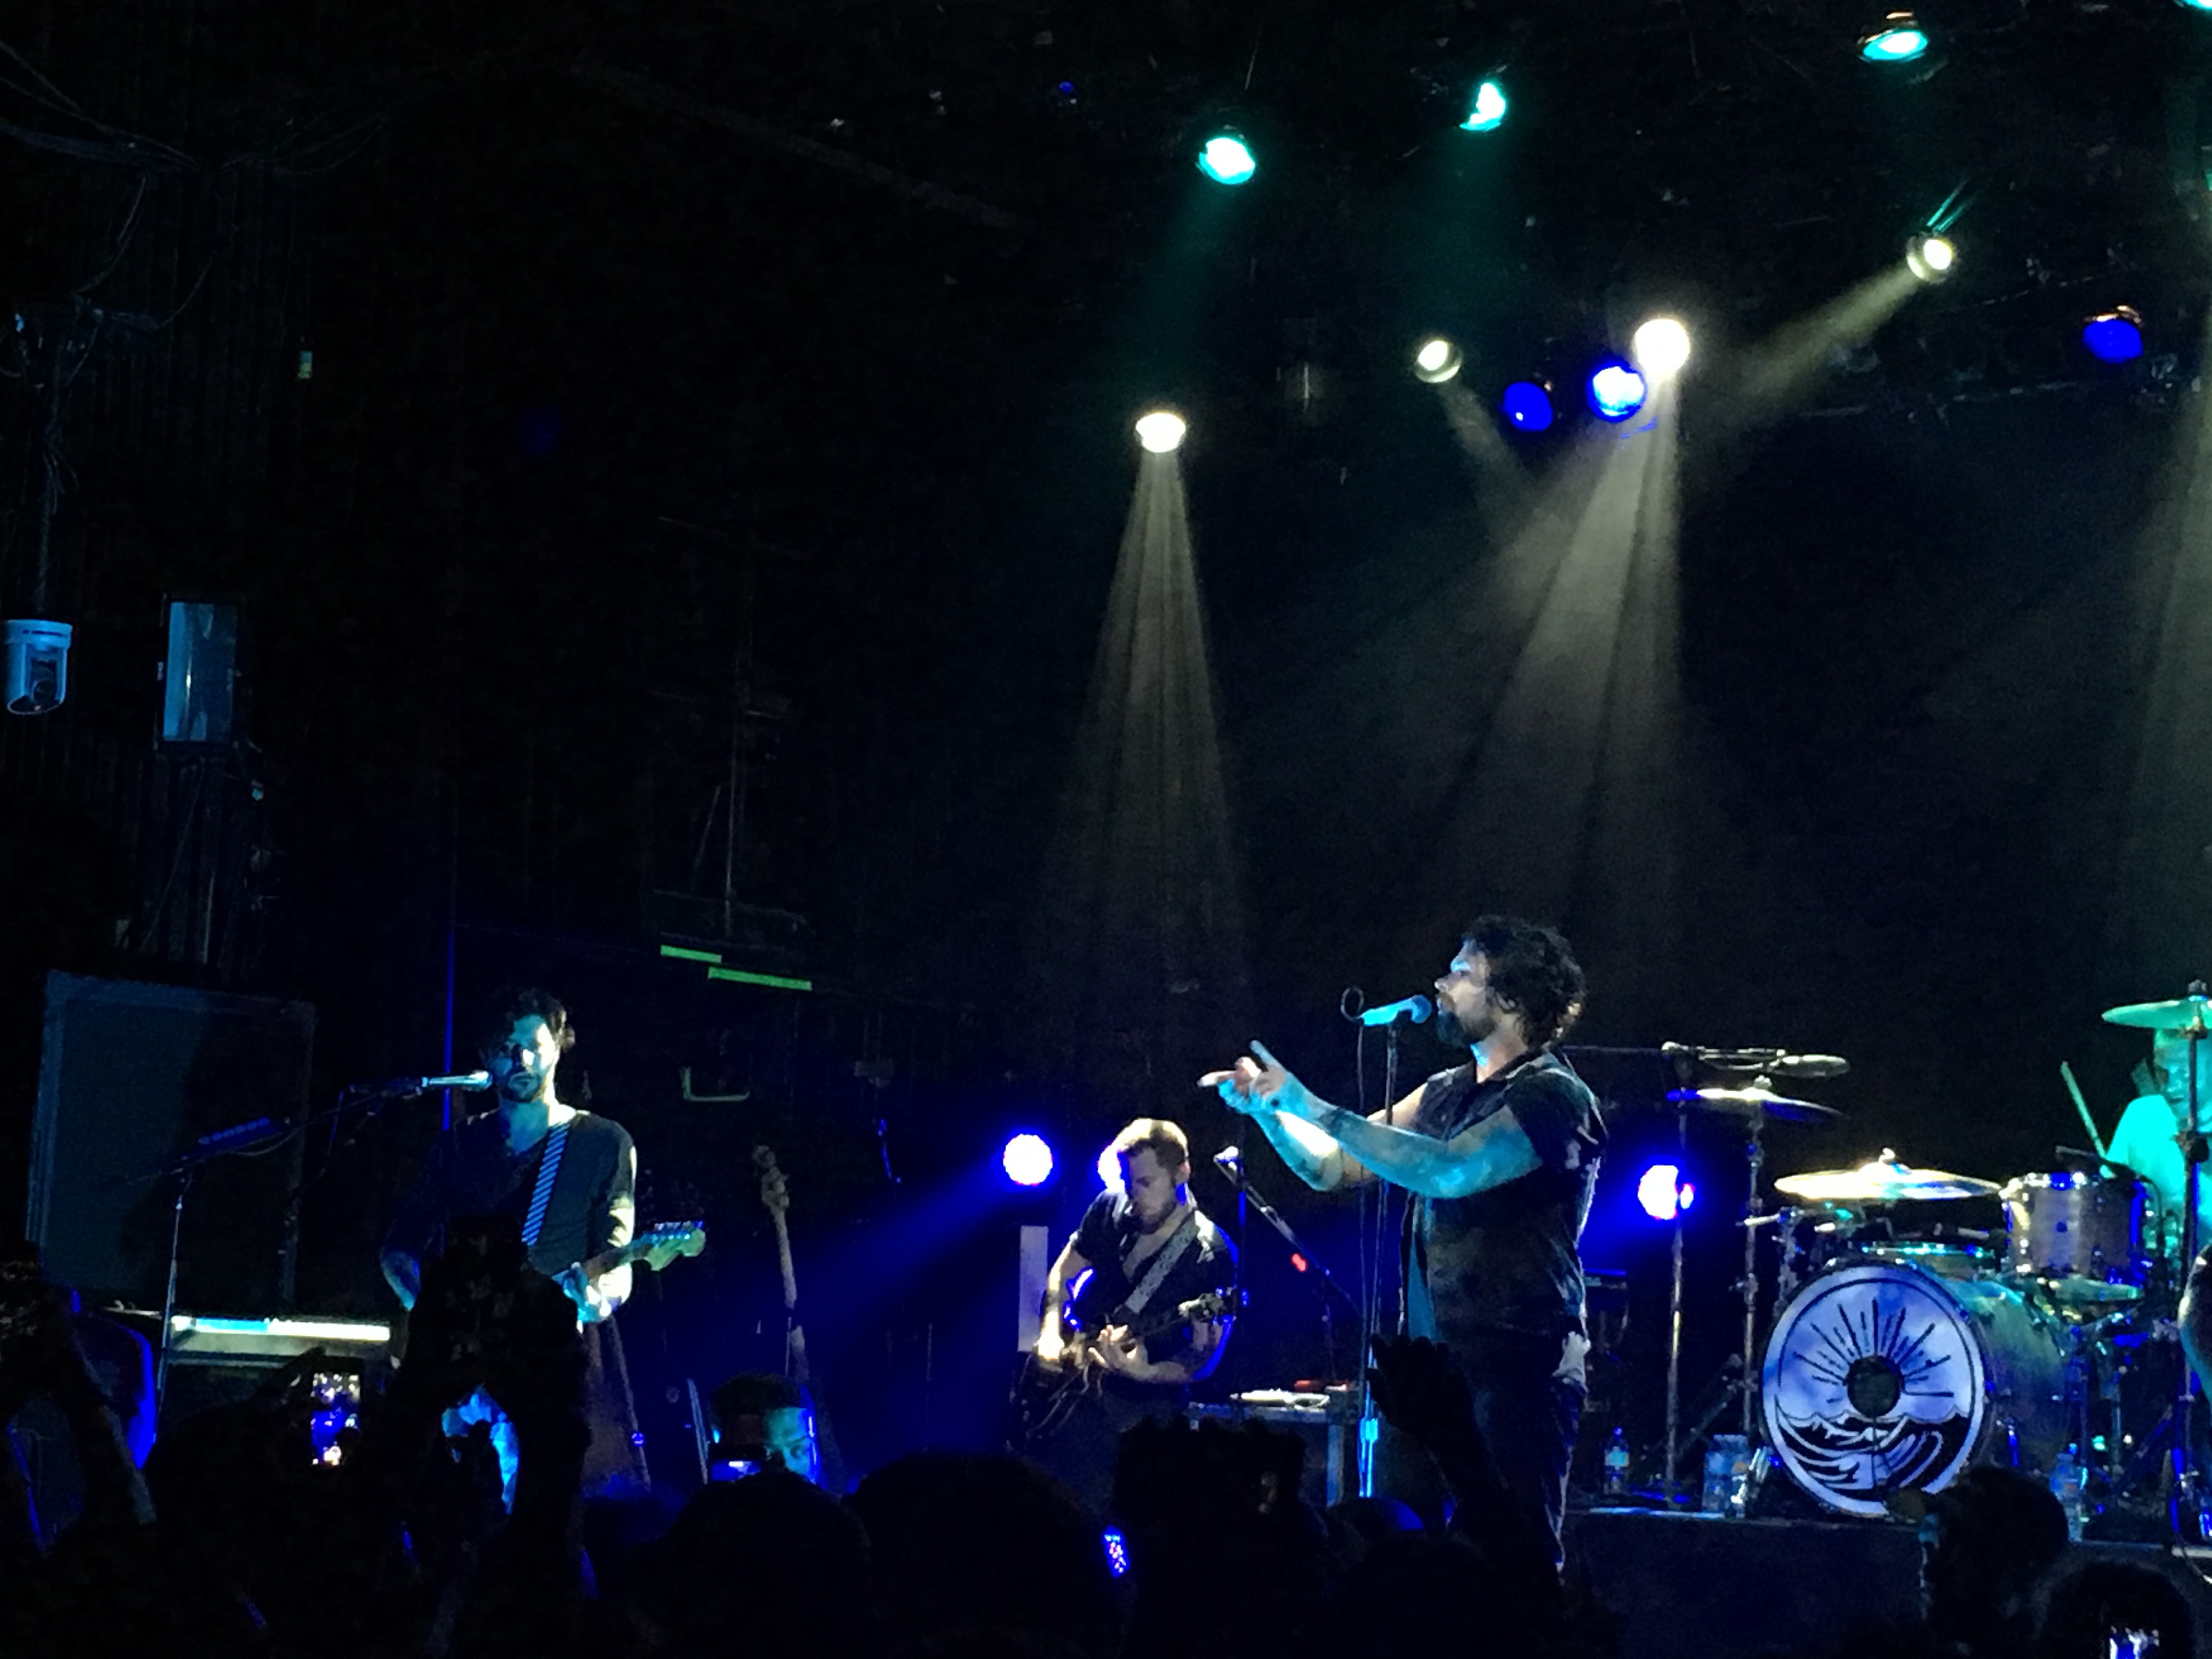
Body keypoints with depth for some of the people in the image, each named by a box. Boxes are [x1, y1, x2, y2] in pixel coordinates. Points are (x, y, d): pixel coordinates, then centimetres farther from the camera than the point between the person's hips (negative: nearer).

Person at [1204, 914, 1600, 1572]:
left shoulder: (1551, 1096, -9)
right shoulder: (1447, 1092, 17)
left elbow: (1449, 1171, -23)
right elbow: (1331, 1168, 20)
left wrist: (1315, 1109, -22)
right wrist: (1267, 1109, 3)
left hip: (1514, 1374, -8)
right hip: (1428, 1368, 8)